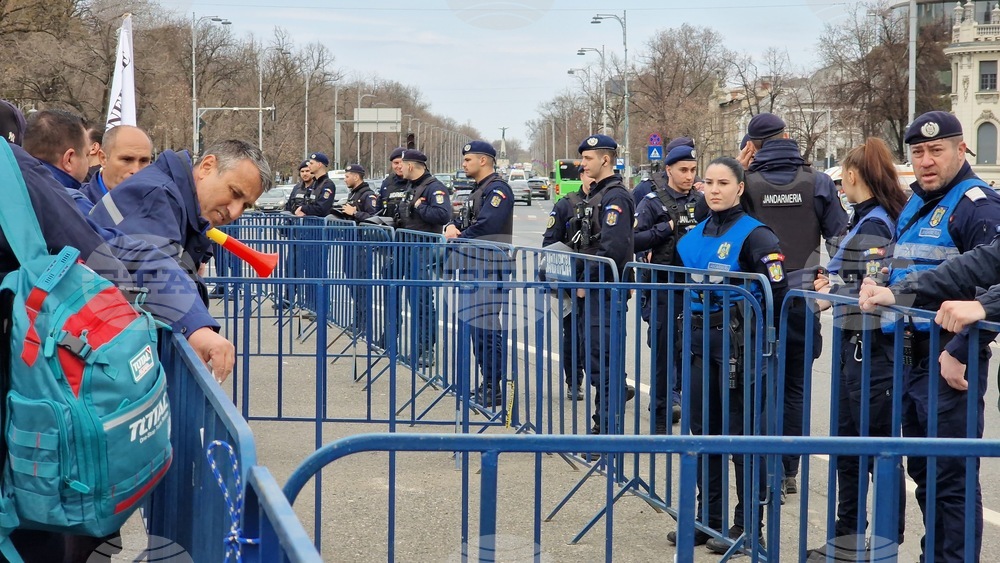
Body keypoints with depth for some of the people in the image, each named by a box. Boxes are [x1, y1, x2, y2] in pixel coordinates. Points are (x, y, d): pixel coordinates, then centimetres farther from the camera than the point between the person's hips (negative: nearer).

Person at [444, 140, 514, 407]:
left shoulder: (497, 189, -11)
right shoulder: (478, 190, 21)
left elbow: (485, 226, -21)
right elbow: (466, 220, 22)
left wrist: (458, 238, -10)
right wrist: (452, 226, 0)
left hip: (491, 269, -10)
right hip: (475, 268, 11)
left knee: (489, 329, -11)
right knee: (475, 325, 13)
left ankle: (495, 388, -8)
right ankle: (487, 383, 20)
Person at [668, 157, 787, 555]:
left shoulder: (754, 234, -10)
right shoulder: (694, 236, 11)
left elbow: (777, 288, -15)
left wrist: (748, 325, -11)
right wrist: (689, 323, 13)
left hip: (736, 345, -7)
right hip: (699, 342, 7)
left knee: (741, 432, 0)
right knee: (704, 429, 12)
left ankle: (747, 525, 11)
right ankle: (709, 517, 23)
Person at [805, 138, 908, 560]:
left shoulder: (874, 224, -16)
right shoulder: (866, 220, 13)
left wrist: (831, 293, -11)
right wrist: (836, 283, 5)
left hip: (870, 347, -10)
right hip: (854, 346, 10)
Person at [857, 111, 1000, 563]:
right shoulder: (913, 206, 16)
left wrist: (958, 355, -22)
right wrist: (883, 291, 4)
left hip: (950, 360, -9)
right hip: (912, 355, 9)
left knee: (952, 476, -3)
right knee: (922, 470, 16)